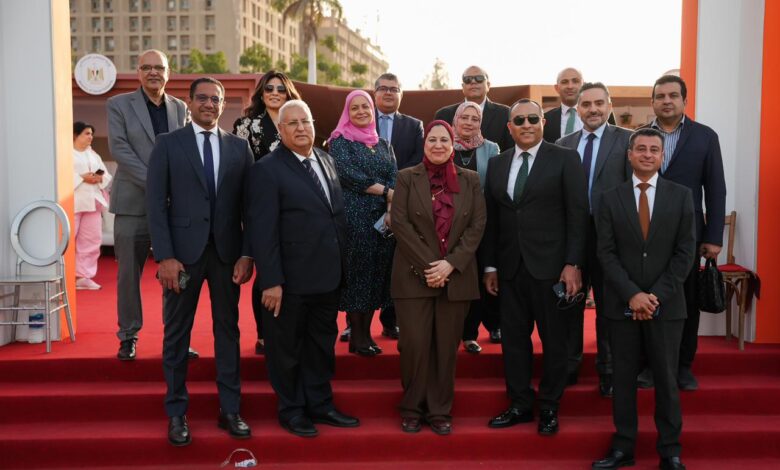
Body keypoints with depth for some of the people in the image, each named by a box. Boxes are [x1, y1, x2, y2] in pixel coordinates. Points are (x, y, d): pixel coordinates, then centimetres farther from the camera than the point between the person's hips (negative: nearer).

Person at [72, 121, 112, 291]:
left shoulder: (93, 154, 20)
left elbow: (107, 176, 17)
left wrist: (100, 178, -6)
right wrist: (82, 177, -18)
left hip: (92, 202, 7)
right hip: (72, 202, -7)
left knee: (91, 240, 6)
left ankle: (83, 275, 13)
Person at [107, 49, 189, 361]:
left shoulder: (180, 108, 12)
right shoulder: (118, 105, 3)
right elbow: (119, 149, -7)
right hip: (134, 201, -2)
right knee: (129, 272, 3)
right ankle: (128, 337, 15)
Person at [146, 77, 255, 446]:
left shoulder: (239, 147, 8)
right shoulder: (168, 144, 2)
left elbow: (248, 205, 6)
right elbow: (156, 203, -3)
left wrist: (247, 253, -3)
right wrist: (164, 256, -12)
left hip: (227, 251, 2)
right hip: (182, 251, -2)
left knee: (228, 330, 8)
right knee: (176, 332, 6)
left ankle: (230, 409, 19)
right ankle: (176, 413, 17)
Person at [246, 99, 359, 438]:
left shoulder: (326, 160, 9)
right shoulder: (267, 170, -13)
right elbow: (262, 231, -16)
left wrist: (341, 266, 10)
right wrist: (271, 281, -20)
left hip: (328, 276, 7)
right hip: (290, 280, -7)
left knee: (322, 343, 18)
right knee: (287, 347, 10)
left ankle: (320, 404, 34)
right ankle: (291, 411, 27)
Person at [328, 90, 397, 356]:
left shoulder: (384, 145, 17)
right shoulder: (340, 141, 3)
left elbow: (395, 178, 5)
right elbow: (347, 174, -11)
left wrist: (392, 209, -12)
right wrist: (386, 191, -11)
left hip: (383, 217, 5)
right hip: (353, 216, -5)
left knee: (377, 272, 5)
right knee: (356, 270, -3)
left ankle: (366, 332, 14)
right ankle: (356, 335, 6)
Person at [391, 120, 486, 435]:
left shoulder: (470, 180, 8)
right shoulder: (407, 178, 4)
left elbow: (477, 226, 2)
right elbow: (400, 223, -5)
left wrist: (450, 263, -10)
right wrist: (428, 266, -12)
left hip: (456, 276, 2)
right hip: (414, 276, -1)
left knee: (447, 347, 5)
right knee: (415, 345, -2)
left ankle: (440, 411, 17)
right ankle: (412, 409, 16)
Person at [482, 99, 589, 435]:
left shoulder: (565, 159, -1)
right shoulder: (496, 164, 11)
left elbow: (577, 214, -6)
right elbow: (491, 219, 12)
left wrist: (573, 264, -11)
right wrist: (490, 266, 9)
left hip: (550, 267, -4)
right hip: (509, 268, 4)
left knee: (553, 340, 6)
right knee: (513, 338, 8)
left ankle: (549, 407, 20)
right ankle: (520, 405, 21)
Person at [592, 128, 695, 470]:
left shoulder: (681, 196, 3)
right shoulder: (611, 199, 4)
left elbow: (685, 252, -2)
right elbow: (606, 253, -2)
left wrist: (656, 295, -11)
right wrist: (632, 295, -13)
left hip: (666, 304, 0)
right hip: (622, 304, 1)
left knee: (666, 379, 6)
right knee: (623, 378, 7)